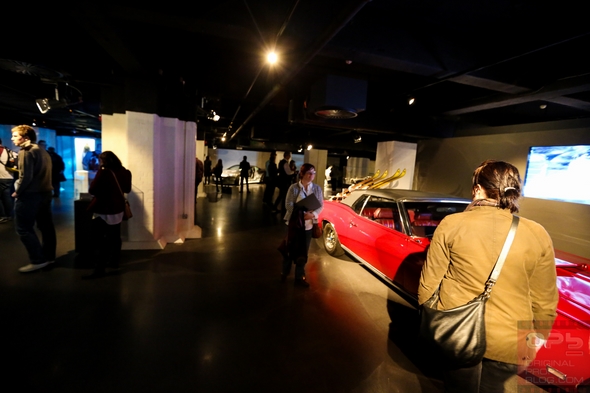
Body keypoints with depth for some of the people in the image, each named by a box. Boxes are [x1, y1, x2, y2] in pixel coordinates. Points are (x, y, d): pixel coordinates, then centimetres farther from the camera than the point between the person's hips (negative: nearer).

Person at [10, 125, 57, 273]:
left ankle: (38, 260, 1)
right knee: (46, 226, 11)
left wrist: (17, 192, -6)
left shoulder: (26, 152, -13)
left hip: (30, 194, -9)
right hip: (45, 192, 9)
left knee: (23, 228, 0)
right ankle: (49, 256, 19)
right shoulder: (43, 151, 14)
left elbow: (25, 176, -20)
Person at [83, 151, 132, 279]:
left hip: (103, 210, -6)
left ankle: (99, 270, 2)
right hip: (118, 209, 6)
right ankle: (114, 262, 29)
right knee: (115, 237, 18)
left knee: (100, 240, 0)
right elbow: (127, 189, 13)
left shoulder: (103, 172, -15)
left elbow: (92, 190, -13)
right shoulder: (124, 172, 0)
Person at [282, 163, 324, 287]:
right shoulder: (294, 187, -9)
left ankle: (299, 277, 24)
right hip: (294, 223, -2)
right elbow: (288, 204, -11)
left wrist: (313, 214, -19)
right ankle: (285, 273, 32)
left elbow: (321, 205, 0)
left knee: (303, 252, 10)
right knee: (291, 249, 10)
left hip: (308, 224, 2)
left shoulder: (317, 188, -1)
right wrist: (302, 214, -21)